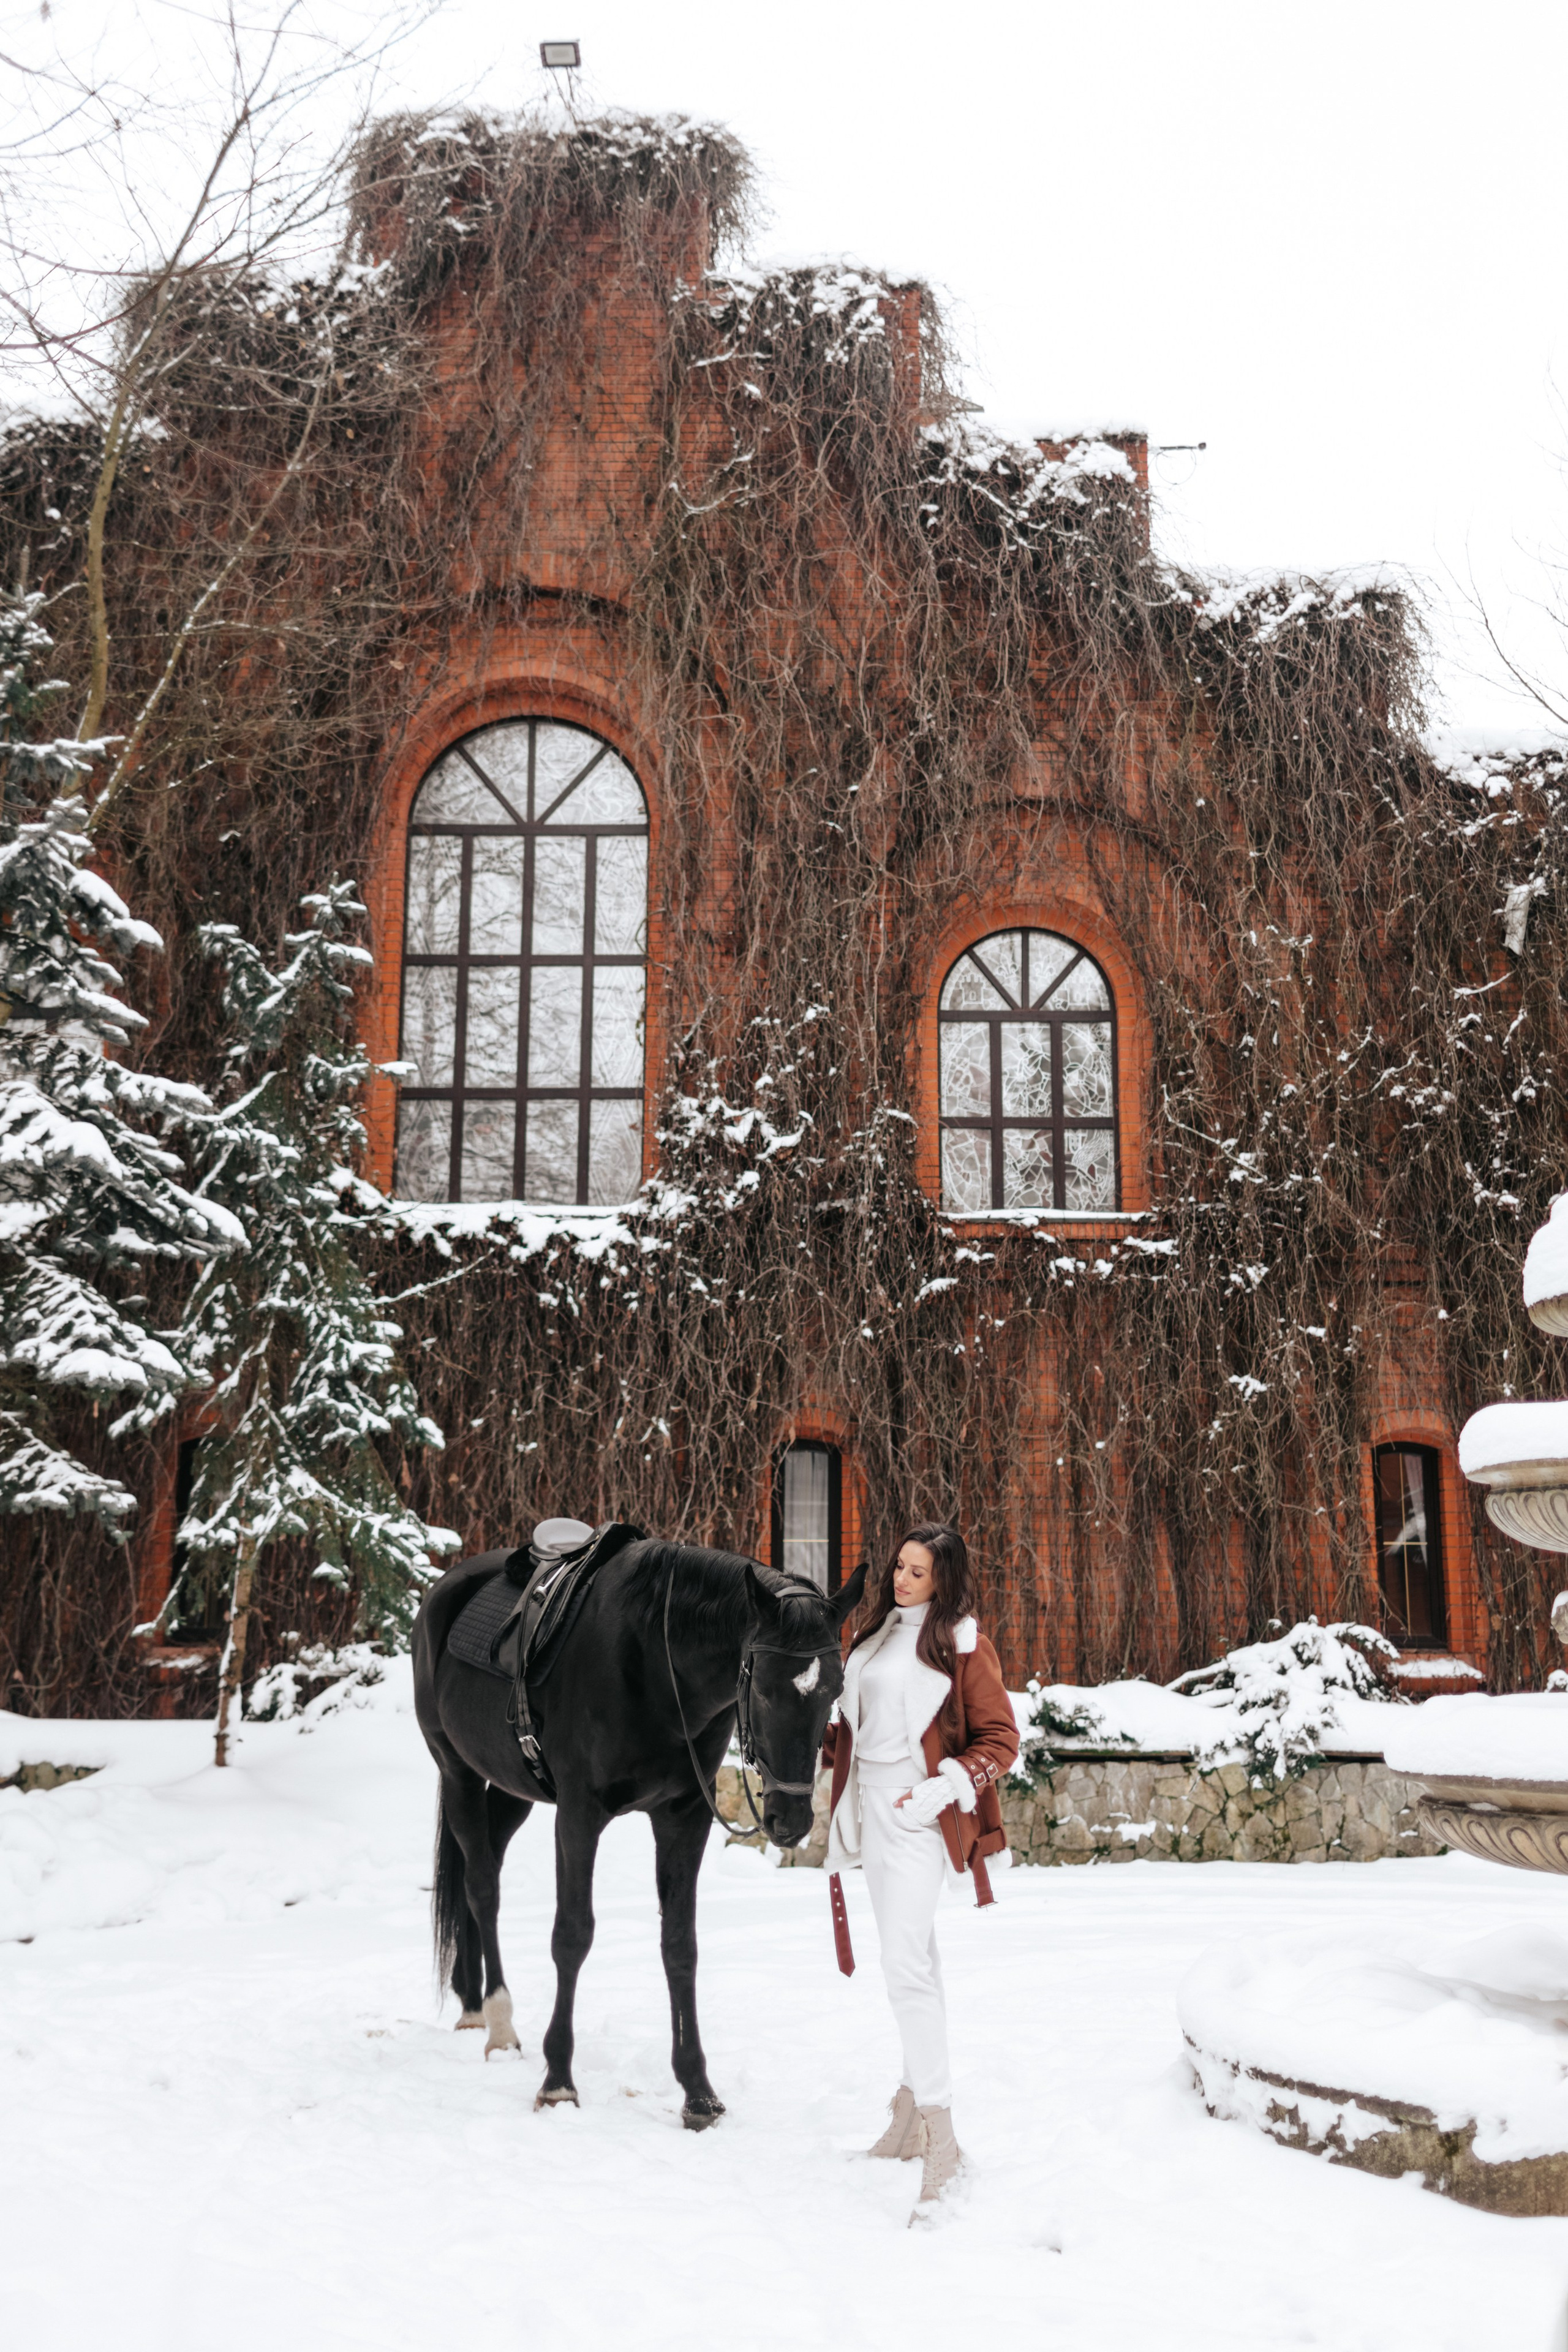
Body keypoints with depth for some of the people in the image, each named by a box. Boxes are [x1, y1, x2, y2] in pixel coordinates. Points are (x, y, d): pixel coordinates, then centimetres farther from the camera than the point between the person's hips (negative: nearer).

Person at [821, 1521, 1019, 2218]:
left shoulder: (963, 1646, -8)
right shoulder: (877, 1633, 13)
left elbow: (1000, 1740, -8)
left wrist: (945, 1787, -19)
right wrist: (822, 1743, 8)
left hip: (918, 1815, -7)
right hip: (870, 1807, 7)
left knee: (906, 1965, -16)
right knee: (911, 1958, 17)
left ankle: (939, 2133, -12)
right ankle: (914, 2106, 28)